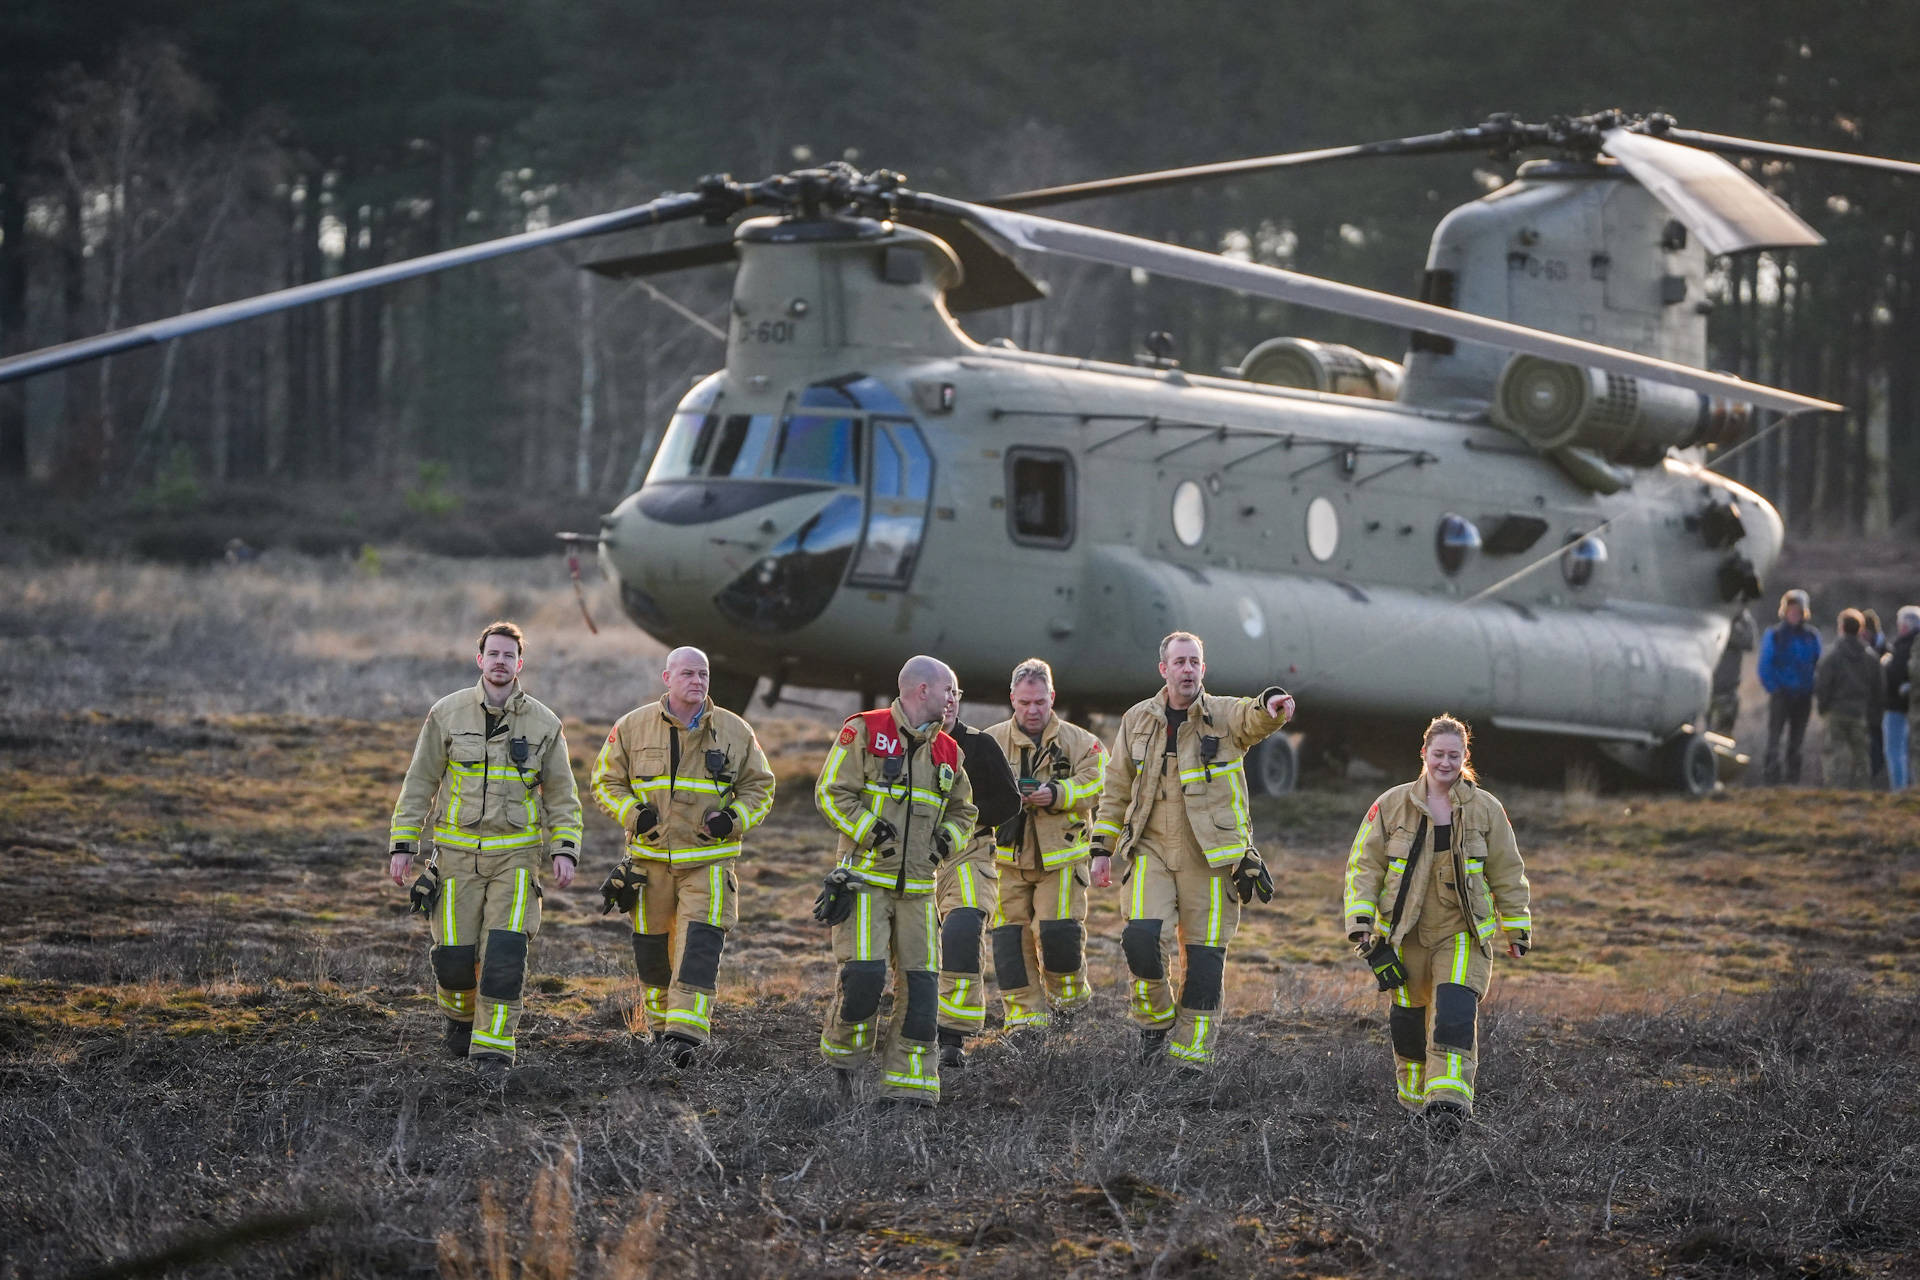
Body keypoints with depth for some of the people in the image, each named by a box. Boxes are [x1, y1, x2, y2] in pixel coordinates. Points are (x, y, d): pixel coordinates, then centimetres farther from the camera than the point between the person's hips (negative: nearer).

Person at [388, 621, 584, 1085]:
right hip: (458, 852, 0)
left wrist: (566, 851, -9)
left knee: (505, 954, -13)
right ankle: (461, 1013, 33)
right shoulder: (448, 714, -1)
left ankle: (491, 1052, -8)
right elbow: (419, 784, 3)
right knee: (455, 955, -1)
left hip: (515, 855, 0)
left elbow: (562, 797, 5)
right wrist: (402, 846, -2)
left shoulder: (544, 724, 0)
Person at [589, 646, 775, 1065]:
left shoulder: (735, 731, 2)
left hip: (709, 860, -1)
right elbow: (605, 782, 7)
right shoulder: (633, 727, 1)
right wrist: (633, 812, -12)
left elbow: (759, 787, 10)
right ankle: (660, 1022, 31)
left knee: (701, 946, -15)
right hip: (651, 858, 1)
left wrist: (735, 818, -9)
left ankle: (686, 1032, -19)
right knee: (652, 949, 9)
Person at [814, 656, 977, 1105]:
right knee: (864, 972, -15)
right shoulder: (864, 731, -4)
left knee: (920, 982, -1)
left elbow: (963, 811, 26)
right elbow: (831, 793, -7)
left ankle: (909, 1082, 4)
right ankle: (844, 1054, 10)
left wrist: (947, 837, 5)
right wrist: (871, 832, -17)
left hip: (917, 888, 6)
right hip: (865, 878, -6)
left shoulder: (947, 752, 14)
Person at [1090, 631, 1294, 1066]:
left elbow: (1255, 719, -26)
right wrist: (1102, 849, 11)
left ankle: (1191, 1053, 9)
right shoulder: (1138, 720, 8)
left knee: (1205, 954, 0)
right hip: (1152, 850, 1)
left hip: (1210, 857, -1)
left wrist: (1273, 704, -50)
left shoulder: (1225, 716, -2)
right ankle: (1156, 1017, 10)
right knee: (1142, 937, -16)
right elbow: (1116, 790, 14)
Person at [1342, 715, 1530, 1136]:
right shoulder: (1391, 805, 0)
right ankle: (1414, 1092, 29)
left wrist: (1517, 928, 10)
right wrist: (1360, 920, -7)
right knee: (1409, 1019, 9)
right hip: (1405, 934, 1)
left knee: (1455, 1013, -19)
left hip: (1463, 933, -1)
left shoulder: (1485, 809, 2)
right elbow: (1364, 864, 2)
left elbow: (1507, 873, 9)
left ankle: (1448, 1097, -26)